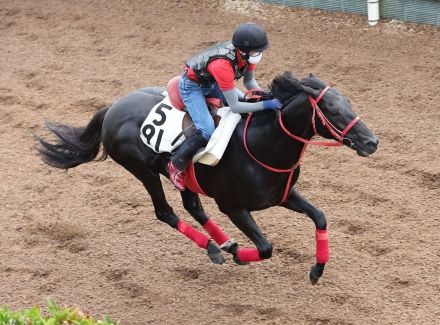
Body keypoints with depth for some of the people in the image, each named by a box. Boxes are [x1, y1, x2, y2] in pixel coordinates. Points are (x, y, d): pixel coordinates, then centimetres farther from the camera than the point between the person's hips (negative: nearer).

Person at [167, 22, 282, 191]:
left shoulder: (248, 54, -19)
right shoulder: (223, 65, -41)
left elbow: (249, 81, 0)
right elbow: (234, 106, -36)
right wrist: (266, 104, -39)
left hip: (211, 82, 9)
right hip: (192, 86, -9)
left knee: (247, 102, 7)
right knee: (207, 131, -22)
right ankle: (176, 164, -3)